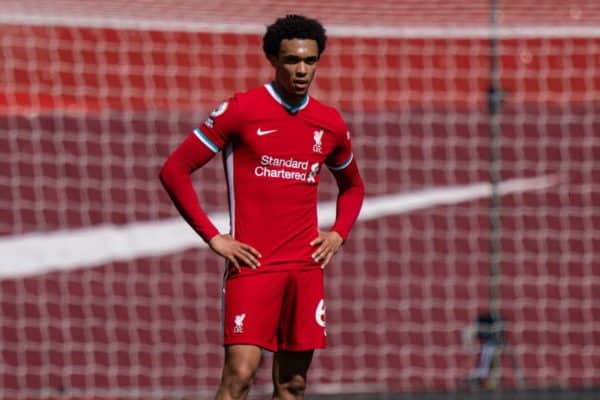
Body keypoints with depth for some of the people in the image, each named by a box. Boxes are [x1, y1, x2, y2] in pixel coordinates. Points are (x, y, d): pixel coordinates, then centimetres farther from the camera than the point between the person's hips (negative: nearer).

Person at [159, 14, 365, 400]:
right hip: (252, 264, -5)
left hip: (306, 267, 5)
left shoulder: (330, 123, 10)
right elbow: (175, 170, -3)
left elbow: (353, 185, 29)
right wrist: (213, 237, -7)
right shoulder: (242, 110, -4)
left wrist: (338, 233, 10)